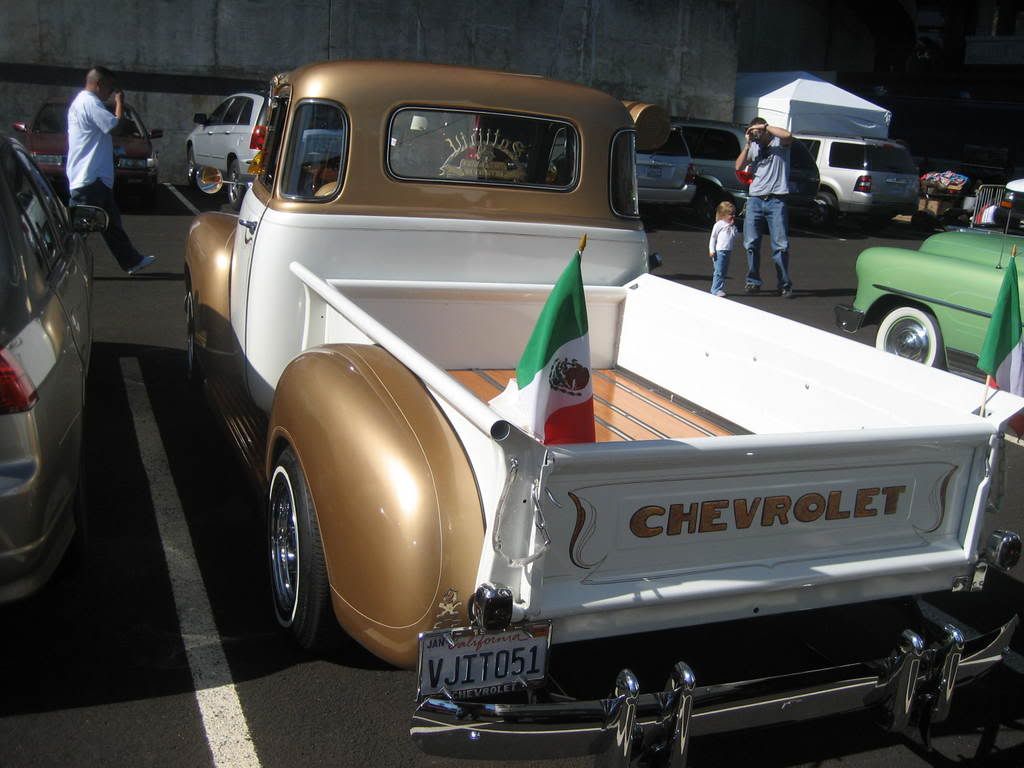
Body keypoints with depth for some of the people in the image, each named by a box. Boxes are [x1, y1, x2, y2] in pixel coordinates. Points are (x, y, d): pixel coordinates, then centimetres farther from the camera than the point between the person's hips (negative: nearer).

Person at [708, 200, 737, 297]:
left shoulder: (732, 226, 15)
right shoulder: (719, 224, -5)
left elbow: (734, 236, 7)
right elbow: (713, 237, -5)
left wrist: (733, 226, -1)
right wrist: (712, 250, -11)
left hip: (728, 252, 7)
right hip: (719, 251, -7)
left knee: (724, 272, 12)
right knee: (719, 272, -9)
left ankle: (720, 288, 20)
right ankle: (716, 290, -6)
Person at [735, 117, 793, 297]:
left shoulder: (779, 143, 3)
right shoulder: (753, 147, 16)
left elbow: (788, 135, -20)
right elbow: (739, 167, 8)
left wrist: (765, 126, -11)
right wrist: (748, 145, -1)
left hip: (776, 202, -4)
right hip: (755, 200, 4)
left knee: (780, 245, -5)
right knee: (751, 244, 2)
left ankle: (785, 285, 0)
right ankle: (753, 281, 12)